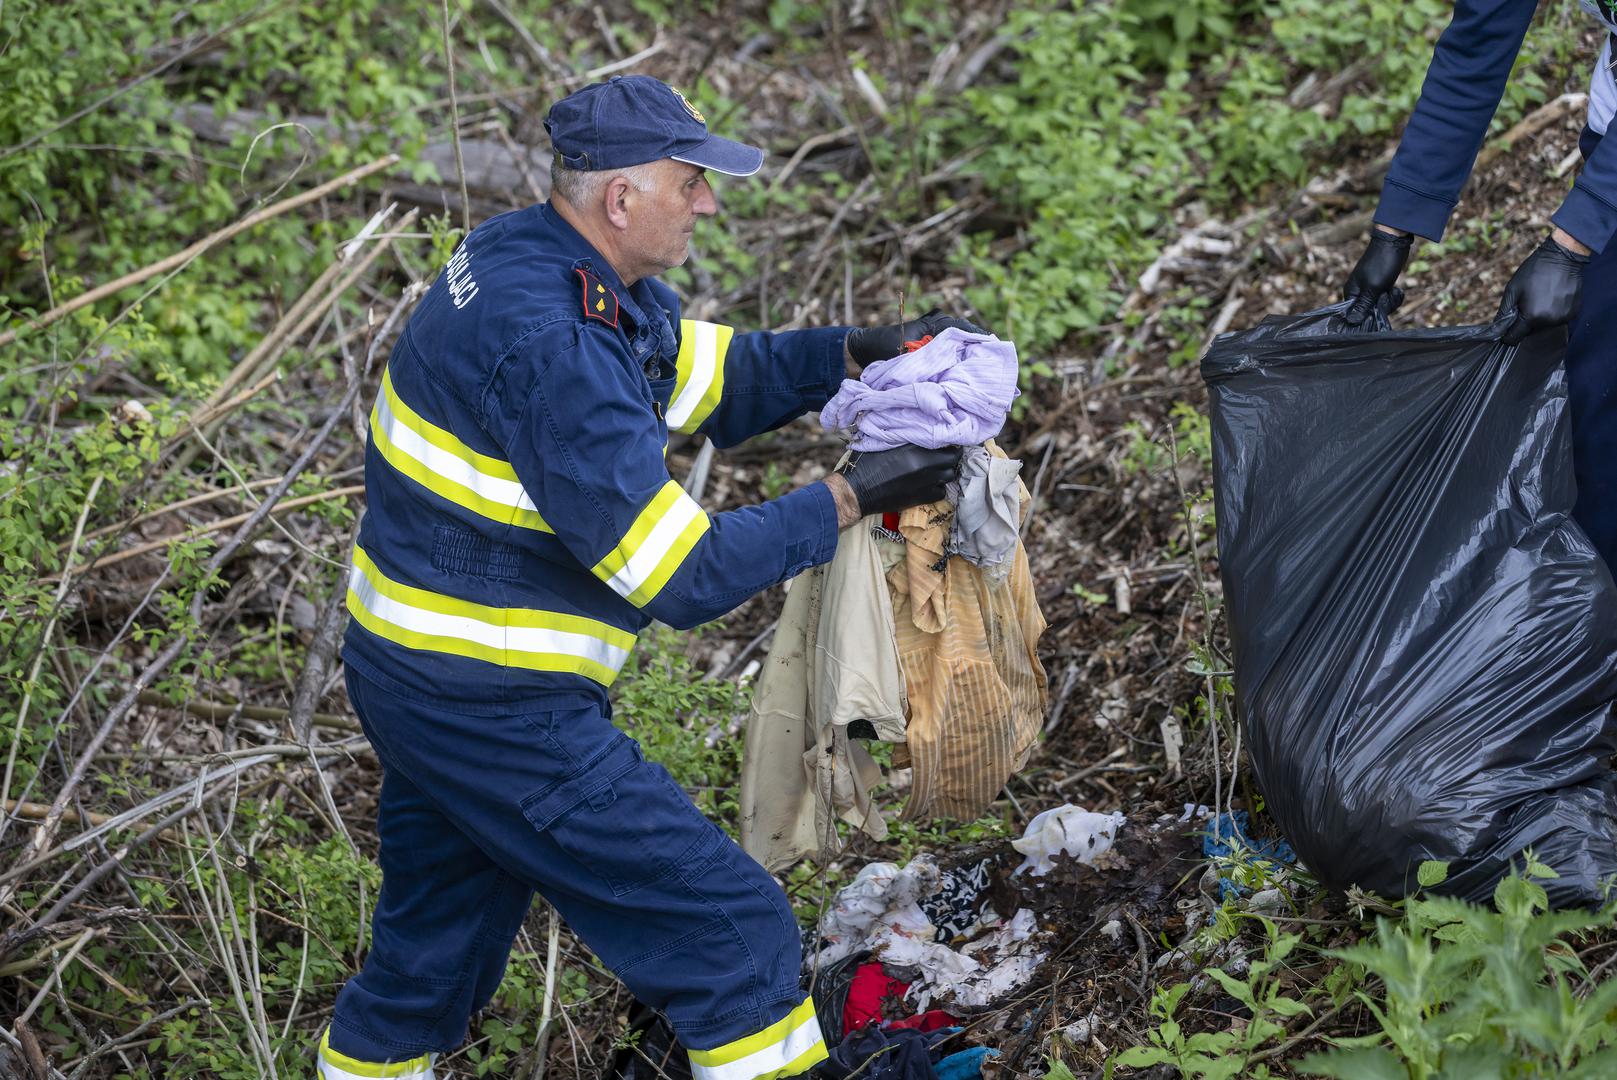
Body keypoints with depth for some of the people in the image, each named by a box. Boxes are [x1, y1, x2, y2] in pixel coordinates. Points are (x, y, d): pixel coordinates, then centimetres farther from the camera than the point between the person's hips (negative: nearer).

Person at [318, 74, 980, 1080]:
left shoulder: (526, 255, 2)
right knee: (734, 927, -2)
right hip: (493, 715, -10)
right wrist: (853, 497, -18)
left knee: (432, 958, 25)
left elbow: (707, 371, 15)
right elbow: (685, 575, -26)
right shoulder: (549, 346, -28)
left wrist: (859, 351, 3)